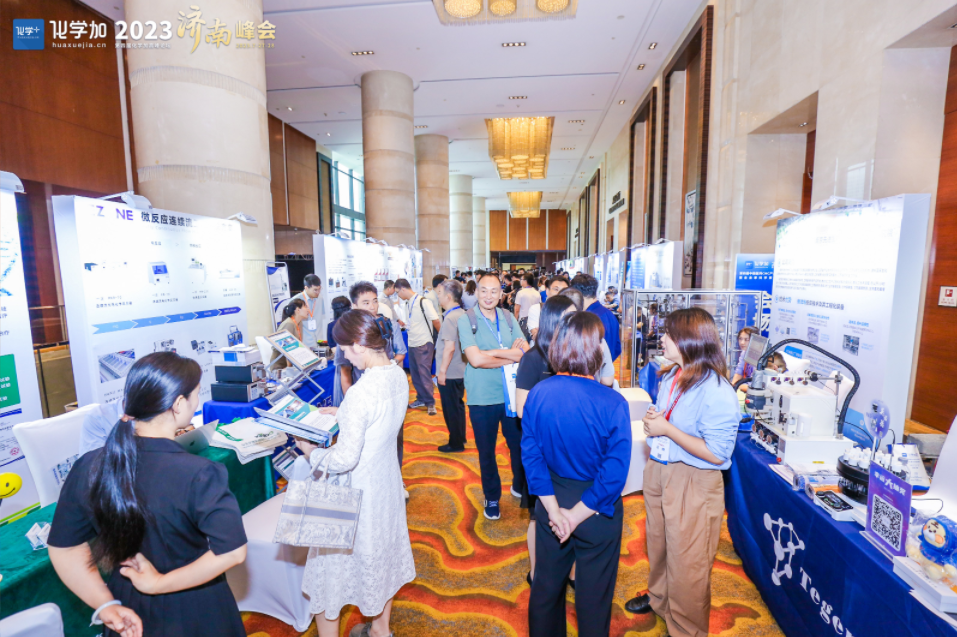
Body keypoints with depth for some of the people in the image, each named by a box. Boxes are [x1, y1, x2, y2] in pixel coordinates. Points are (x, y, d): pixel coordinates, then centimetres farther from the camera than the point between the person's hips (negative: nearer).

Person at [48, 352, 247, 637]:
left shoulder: (87, 468, -15)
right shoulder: (199, 475, -31)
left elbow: (64, 548, -4)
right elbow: (231, 552, -32)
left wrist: (106, 606, -1)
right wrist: (158, 584, -18)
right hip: (194, 614, -4)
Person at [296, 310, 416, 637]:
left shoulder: (360, 393, -32)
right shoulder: (398, 375, -8)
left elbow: (345, 459, -26)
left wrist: (312, 453, -8)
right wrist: (342, 413, 10)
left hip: (359, 491, -8)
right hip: (387, 480, 8)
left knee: (334, 566, 16)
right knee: (383, 552, 27)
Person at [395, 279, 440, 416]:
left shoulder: (423, 302, -15)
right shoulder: (407, 304, 9)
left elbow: (436, 321, -14)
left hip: (424, 343, -8)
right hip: (412, 343, 8)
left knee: (424, 373, -6)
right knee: (415, 373, 14)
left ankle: (430, 402, 7)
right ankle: (421, 399, 29)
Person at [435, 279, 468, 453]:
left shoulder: (450, 318, -21)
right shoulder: (462, 314, 5)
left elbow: (450, 347, -25)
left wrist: (442, 370, -17)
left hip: (449, 373, -9)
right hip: (460, 370, 9)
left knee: (451, 408, 6)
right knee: (458, 405, 21)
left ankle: (456, 443, 20)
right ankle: (461, 437, 36)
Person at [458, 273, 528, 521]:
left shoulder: (508, 318, 1)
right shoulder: (466, 320, -10)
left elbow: (526, 353, -8)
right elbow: (476, 359, -22)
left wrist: (493, 352, -21)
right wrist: (510, 356, -14)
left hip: (512, 394, 3)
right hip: (482, 398, -3)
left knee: (520, 444, 16)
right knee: (486, 451, 15)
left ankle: (520, 486, 45)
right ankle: (492, 498, 38)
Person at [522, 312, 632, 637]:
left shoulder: (537, 394, -16)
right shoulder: (612, 403, -24)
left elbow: (531, 455, -12)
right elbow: (614, 472, -22)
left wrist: (554, 511, -8)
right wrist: (577, 515, -13)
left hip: (553, 500, 3)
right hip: (597, 510, -3)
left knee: (546, 584, 26)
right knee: (593, 592, 22)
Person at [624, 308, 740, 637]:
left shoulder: (716, 391, -24)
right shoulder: (671, 375, 0)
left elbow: (717, 454, -24)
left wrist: (666, 429, -23)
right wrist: (652, 421, -4)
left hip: (693, 484, -8)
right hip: (659, 471, 8)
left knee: (686, 563, 11)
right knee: (658, 545, 27)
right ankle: (659, 597, 53)